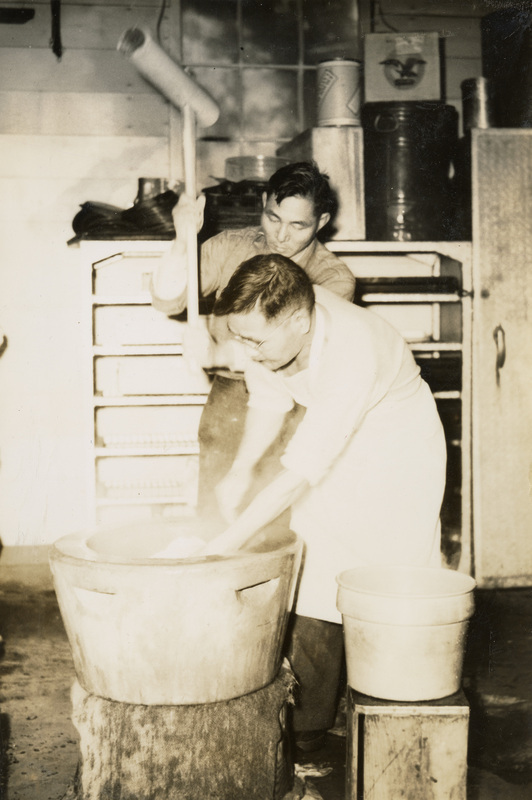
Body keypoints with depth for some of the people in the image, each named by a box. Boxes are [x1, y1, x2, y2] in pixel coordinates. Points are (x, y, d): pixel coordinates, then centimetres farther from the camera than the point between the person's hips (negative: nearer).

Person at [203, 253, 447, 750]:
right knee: (313, 586, -1)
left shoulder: (354, 352, -40)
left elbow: (299, 472, -38)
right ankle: (307, 721, 11)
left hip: (398, 453, -5)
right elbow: (269, 398, 1)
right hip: (331, 455, 6)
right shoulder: (272, 321, -20)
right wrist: (240, 470, -14)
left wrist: (224, 546, -36)